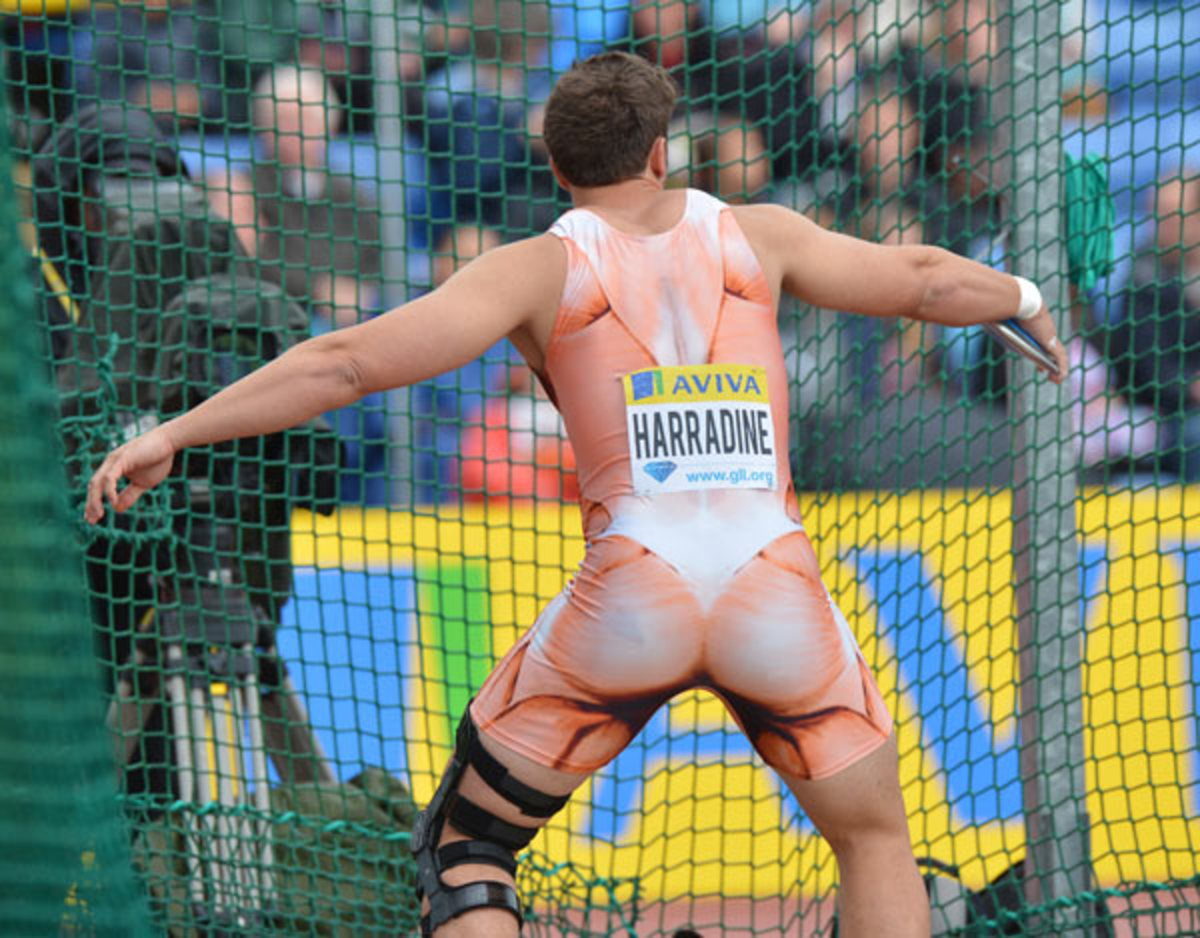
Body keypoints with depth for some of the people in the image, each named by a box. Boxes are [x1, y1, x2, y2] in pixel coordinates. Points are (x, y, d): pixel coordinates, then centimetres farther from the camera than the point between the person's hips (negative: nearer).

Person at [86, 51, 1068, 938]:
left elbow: (352, 360, 0)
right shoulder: (755, 235, 16)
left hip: (629, 602, -2)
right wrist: (1024, 299, 48)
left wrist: (172, 435, 3)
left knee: (467, 847, 15)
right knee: (876, 839, 24)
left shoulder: (541, 269, 9)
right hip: (779, 596, 2)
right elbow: (925, 281, 26)